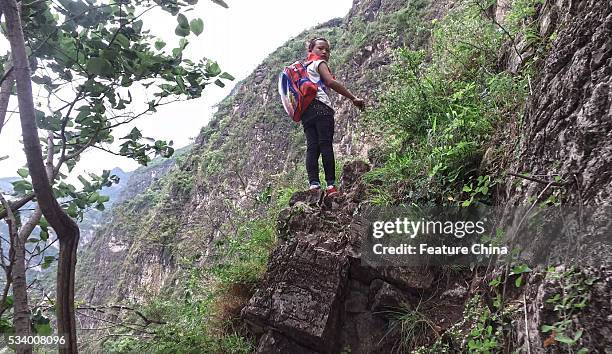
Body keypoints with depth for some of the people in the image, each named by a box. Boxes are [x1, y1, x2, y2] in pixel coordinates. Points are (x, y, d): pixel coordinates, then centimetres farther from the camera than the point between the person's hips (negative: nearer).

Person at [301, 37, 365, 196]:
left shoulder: (304, 67, 32)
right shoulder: (320, 63, 7)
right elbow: (331, 82, -10)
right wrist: (353, 98, -11)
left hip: (305, 110, 7)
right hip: (321, 106, -7)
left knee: (312, 147, -2)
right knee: (326, 145, -12)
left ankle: (313, 184, -12)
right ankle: (331, 185, -17)